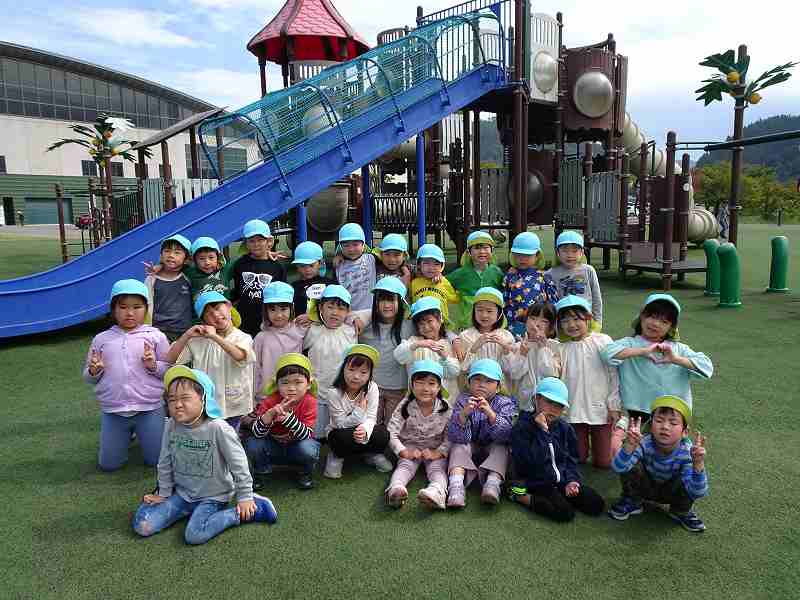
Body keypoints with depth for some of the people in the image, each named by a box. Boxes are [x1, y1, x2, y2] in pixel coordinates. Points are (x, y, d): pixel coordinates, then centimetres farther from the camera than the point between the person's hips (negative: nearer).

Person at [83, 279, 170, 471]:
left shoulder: (155, 336, -2)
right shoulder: (101, 339, 5)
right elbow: (88, 377, 11)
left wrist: (154, 366, -20)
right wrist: (94, 371, -11)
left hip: (149, 409, -2)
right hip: (112, 411, 2)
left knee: (156, 460, 6)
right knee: (108, 464, 10)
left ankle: (143, 434, 36)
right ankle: (126, 434, 37)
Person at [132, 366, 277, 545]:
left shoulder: (218, 428, -22)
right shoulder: (171, 426, -8)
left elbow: (239, 465, -14)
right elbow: (165, 464, 7)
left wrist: (244, 497, -10)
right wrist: (164, 494, 12)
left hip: (212, 496, -5)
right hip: (182, 492, 5)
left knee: (195, 535, -27)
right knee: (142, 526, -6)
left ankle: (240, 514, -6)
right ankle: (189, 509, 13)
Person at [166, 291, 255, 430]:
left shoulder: (243, 338, -4)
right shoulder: (198, 339, 3)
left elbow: (240, 356, -27)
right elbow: (170, 359, -1)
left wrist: (215, 337, -29)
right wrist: (187, 335, -12)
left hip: (232, 407, -2)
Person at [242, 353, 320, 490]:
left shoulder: (310, 403, -23)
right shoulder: (270, 401, -20)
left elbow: (306, 435, -30)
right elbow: (257, 433, -26)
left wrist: (288, 416, -44)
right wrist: (270, 413, -43)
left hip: (296, 447, -1)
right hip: (273, 447, 2)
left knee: (308, 449, -33)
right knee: (253, 444, -25)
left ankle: (305, 473, 2)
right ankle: (261, 471, 6)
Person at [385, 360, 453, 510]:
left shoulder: (446, 409, -8)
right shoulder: (405, 407, -10)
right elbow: (391, 433, -12)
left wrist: (438, 452, -21)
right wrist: (404, 451, -24)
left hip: (436, 450, 0)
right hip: (411, 448, 1)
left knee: (438, 468, -27)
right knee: (405, 465, -26)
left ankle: (437, 492, -56)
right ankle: (395, 488, -52)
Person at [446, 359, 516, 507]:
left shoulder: (505, 403, -12)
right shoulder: (463, 401, -11)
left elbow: (505, 436, -28)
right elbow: (454, 437, -23)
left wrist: (491, 414, -44)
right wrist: (463, 414, -41)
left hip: (492, 450, 0)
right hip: (470, 449, 1)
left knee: (501, 447, -28)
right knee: (459, 445, -26)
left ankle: (493, 482, -41)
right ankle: (456, 484, -40)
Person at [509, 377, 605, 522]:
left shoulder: (565, 429, 5)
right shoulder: (521, 428, -14)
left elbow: (571, 459, 13)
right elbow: (530, 462, -24)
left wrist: (571, 480, -5)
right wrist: (542, 431, -26)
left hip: (562, 481, 6)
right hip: (537, 483, -6)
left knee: (597, 505, -6)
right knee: (565, 513, -24)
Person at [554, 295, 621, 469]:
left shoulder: (603, 341, -6)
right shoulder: (562, 349, -2)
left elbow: (614, 374, -3)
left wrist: (614, 405, -3)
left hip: (601, 409, -1)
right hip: (573, 412, 2)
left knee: (603, 461, 6)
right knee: (577, 459, 7)